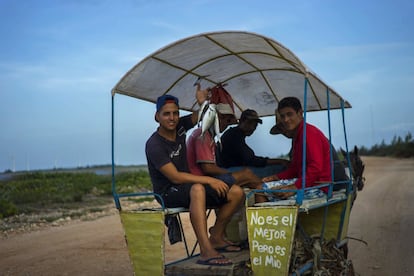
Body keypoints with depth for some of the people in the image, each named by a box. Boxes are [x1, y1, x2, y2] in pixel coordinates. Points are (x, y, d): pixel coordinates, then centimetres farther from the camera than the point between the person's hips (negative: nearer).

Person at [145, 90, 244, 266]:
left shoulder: (179, 127, 2)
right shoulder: (154, 144, -17)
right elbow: (175, 177, -23)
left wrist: (203, 102, -9)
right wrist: (209, 180, -25)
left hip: (186, 188, 8)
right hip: (168, 194, -7)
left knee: (236, 192, -8)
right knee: (197, 189, -42)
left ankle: (216, 238, 2)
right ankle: (206, 252, -46)